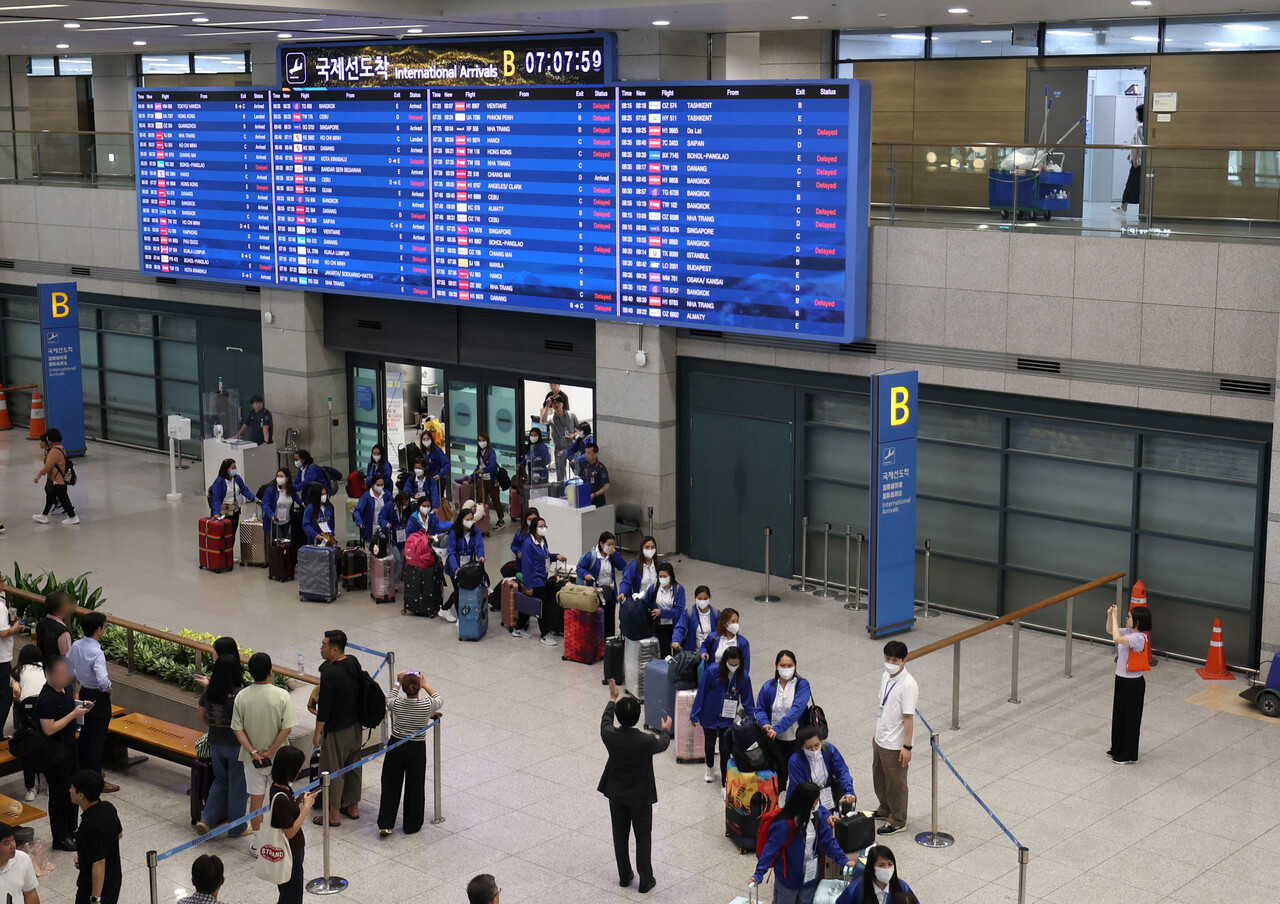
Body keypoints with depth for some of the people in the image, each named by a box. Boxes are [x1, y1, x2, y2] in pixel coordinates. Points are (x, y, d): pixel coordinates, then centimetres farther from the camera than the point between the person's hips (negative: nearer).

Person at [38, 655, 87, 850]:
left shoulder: (65, 688, 1)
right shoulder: (47, 698, -27)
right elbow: (49, 729, -29)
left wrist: (79, 706, -1)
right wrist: (73, 714, -25)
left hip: (69, 747, 9)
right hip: (55, 753, -9)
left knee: (72, 790, 20)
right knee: (59, 794, 3)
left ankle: (70, 830, 37)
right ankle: (60, 839, 17)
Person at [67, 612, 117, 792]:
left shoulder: (76, 646, -3)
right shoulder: (97, 653, -27)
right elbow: (103, 680, -35)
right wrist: (109, 689, -15)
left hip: (83, 693, 8)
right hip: (98, 697, -8)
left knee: (84, 734, 21)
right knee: (97, 739, 1)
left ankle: (83, 771, 34)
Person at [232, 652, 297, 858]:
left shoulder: (241, 697, -8)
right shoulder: (281, 696, -15)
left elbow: (237, 729, -10)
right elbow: (286, 728, -18)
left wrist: (253, 752, -9)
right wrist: (271, 752, -12)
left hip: (251, 758, 2)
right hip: (278, 757, -2)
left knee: (256, 798, 11)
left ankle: (257, 843, 18)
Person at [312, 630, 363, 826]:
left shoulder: (330, 673, -25)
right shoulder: (353, 664, -1)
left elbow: (324, 707, -21)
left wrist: (318, 733, -10)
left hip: (336, 731, -8)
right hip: (356, 727, 8)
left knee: (332, 771, 5)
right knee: (353, 766, 19)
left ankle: (334, 814, 13)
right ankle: (353, 807, 31)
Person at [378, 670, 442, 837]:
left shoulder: (396, 703, -15)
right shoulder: (427, 705, -17)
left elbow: (389, 700, 11)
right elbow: (439, 700, 6)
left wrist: (398, 683, 20)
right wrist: (425, 685, 14)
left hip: (395, 746, 1)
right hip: (417, 749, -1)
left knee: (390, 785, 11)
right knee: (414, 787, 13)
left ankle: (385, 825, 12)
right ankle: (411, 825, 22)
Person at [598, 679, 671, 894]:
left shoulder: (610, 735, -21)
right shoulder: (647, 741, -27)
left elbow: (605, 721, 5)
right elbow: (662, 744, -3)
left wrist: (612, 699, 21)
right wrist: (665, 730, 20)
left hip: (616, 794, 3)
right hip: (640, 796, -3)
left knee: (620, 835, 19)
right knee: (643, 837, 12)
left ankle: (624, 876, 32)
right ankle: (645, 880, 20)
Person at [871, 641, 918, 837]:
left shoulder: (908, 685, -24)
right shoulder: (886, 676, 1)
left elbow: (908, 718, -22)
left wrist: (907, 747, -20)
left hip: (895, 744, -8)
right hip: (880, 740, 8)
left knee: (895, 783, 7)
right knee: (879, 777, 24)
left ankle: (898, 822, 24)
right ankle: (885, 810, 45)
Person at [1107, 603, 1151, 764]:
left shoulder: (1139, 638, -25)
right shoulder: (1128, 632, 1)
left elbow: (1117, 638, -39)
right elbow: (1110, 631, 16)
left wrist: (1115, 618, -30)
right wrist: (1110, 616, -2)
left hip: (1133, 683, -9)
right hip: (1121, 678, 9)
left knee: (1131, 717, 4)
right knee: (1118, 713, 19)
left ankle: (1130, 754, 16)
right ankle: (1118, 748, 33)